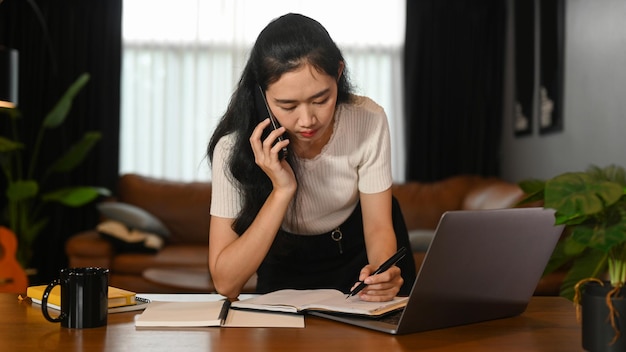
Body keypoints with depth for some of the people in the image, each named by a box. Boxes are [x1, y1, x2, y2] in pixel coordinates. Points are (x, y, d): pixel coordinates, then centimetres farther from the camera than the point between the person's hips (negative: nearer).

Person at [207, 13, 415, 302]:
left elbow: (378, 226, -15)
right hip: (287, 263, -2)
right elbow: (225, 283, -29)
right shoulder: (236, 146, -28)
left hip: (361, 250, 2)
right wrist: (281, 191, -38)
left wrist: (381, 273, -38)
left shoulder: (368, 120, -24)